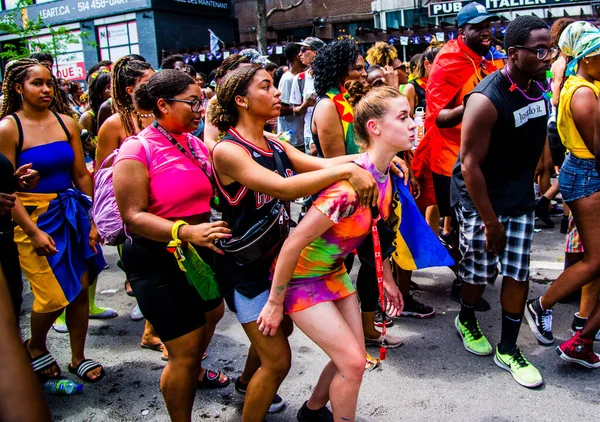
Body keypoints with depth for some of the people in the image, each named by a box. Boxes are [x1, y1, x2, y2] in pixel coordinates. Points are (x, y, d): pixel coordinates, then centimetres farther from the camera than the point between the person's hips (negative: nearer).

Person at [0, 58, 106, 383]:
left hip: (72, 213, 4)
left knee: (80, 290, 7)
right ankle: (34, 347, 27)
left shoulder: (66, 123, 4)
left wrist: (92, 220, 4)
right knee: (54, 297, -5)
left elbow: (82, 175, 6)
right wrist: (33, 231, -15)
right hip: (33, 217, -4)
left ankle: (78, 358, 26)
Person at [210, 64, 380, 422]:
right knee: (278, 359, -6)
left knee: (281, 328, 27)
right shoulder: (228, 151, -22)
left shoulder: (276, 146, 3)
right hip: (247, 267, -8)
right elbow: (283, 188, -36)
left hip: (280, 257, 8)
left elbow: (321, 164, -11)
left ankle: (247, 382, 55)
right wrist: (348, 170, -40)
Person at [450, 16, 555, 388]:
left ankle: (508, 350, 21)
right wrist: (490, 222, -19)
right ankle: (466, 321, 37)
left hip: (520, 198, 6)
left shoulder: (539, 87, 0)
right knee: (481, 271, 6)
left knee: (518, 273, 6)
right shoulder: (486, 100, -23)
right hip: (479, 199, -6)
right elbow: (470, 165, -22)